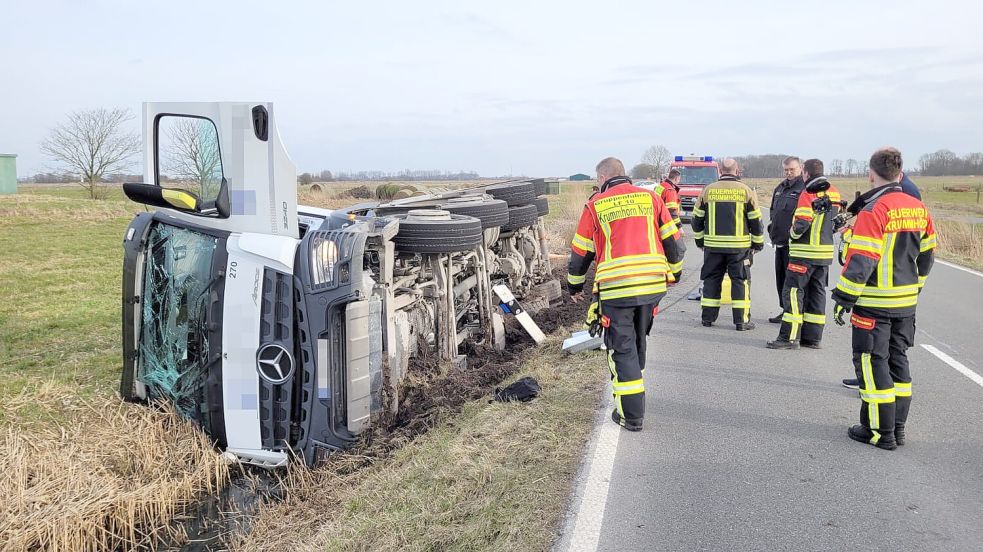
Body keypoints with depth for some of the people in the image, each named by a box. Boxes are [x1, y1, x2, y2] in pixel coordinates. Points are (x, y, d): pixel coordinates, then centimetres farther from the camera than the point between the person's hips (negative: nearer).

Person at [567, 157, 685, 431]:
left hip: (616, 289, -3)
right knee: (637, 343, 21)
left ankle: (632, 415, 6)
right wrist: (674, 271, 27)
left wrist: (575, 286, 22)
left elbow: (581, 251, 8)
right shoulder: (650, 198, 9)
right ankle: (633, 397, 35)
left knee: (622, 349, 5)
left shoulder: (596, 205, 2)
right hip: (652, 285, 4)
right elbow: (673, 241, 11)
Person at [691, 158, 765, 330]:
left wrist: (700, 241, 20)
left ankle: (708, 317, 14)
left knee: (712, 279, 11)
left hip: (713, 245, 2)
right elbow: (756, 221, 1)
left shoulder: (708, 190, 3)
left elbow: (697, 219, 8)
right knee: (740, 281, 5)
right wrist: (758, 243, 13)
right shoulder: (746, 191, -2)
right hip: (739, 245, -2)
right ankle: (741, 321, 4)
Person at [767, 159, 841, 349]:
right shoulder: (834, 193, 9)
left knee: (793, 291, -4)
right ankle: (813, 337, 15)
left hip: (805, 252, -8)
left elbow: (801, 223, -20)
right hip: (825, 252, 8)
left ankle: (790, 337, -7)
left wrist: (793, 233, -3)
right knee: (817, 292, 12)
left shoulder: (808, 194, -14)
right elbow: (836, 218, 19)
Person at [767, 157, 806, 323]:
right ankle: (785, 309, 25)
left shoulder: (805, 189, -12)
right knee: (780, 278, 14)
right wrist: (772, 229, 17)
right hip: (780, 242, 9)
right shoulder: (780, 188, 16)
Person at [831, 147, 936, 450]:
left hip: (874, 304, -7)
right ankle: (897, 426, 25)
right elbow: (926, 256, 14)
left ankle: (880, 431, 7)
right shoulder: (919, 209, 6)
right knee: (898, 360, 16)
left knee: (872, 363, 2)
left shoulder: (873, 211, -18)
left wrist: (843, 298, -14)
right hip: (906, 303, 7)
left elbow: (860, 262, -21)